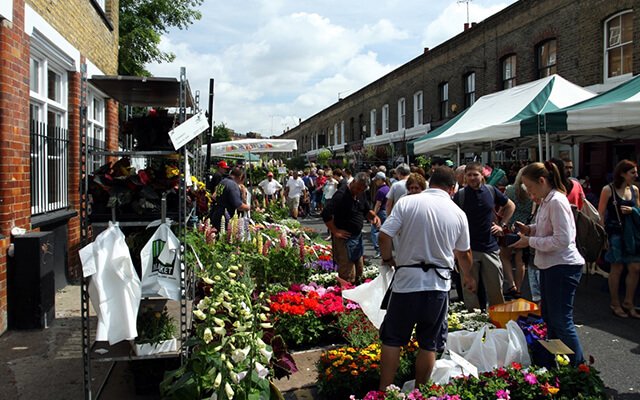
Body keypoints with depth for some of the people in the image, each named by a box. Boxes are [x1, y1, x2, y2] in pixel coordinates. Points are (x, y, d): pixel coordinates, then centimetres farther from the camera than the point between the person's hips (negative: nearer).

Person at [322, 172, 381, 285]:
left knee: (359, 271, 19)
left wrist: (374, 216, -2)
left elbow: (367, 210, 20)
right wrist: (335, 231, -22)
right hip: (344, 238, -9)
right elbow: (326, 214, -27)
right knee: (348, 276, -7)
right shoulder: (341, 195, -19)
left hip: (358, 237, 9)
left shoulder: (361, 195, 7)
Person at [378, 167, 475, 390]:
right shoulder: (458, 213, 2)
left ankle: (384, 389, 16)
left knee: (392, 339, 11)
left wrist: (387, 258, 10)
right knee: (429, 344, 13)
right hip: (439, 284, 2)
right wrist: (469, 277, 33)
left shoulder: (407, 202, -6)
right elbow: (463, 253, 14)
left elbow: (384, 236, -11)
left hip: (406, 280, -1)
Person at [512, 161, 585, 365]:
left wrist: (530, 241, -19)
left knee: (562, 321, -2)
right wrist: (529, 229, 3)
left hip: (563, 266, -10)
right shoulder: (546, 201, 10)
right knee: (549, 318, 19)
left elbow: (562, 240, -25)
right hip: (550, 265, 10)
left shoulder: (557, 201, -20)